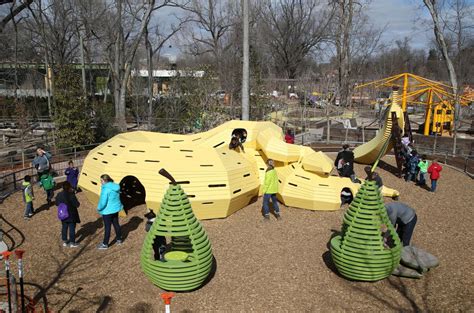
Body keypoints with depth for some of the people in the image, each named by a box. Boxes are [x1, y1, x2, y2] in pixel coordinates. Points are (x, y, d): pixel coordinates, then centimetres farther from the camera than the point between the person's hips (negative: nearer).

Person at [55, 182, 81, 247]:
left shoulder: (59, 195, -5)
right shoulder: (71, 195, -23)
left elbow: (57, 204, 6)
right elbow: (77, 204, -18)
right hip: (71, 215, -5)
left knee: (64, 228, 18)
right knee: (72, 228, 6)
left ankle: (64, 241, 29)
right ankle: (72, 243, 14)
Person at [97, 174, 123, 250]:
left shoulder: (106, 189, -23)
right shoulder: (116, 187, 2)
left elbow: (103, 201, -25)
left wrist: (99, 208, -8)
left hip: (107, 211, -8)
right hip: (116, 209, 8)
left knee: (107, 227, 1)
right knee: (116, 224, 21)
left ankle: (105, 244, 12)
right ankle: (119, 239, 35)